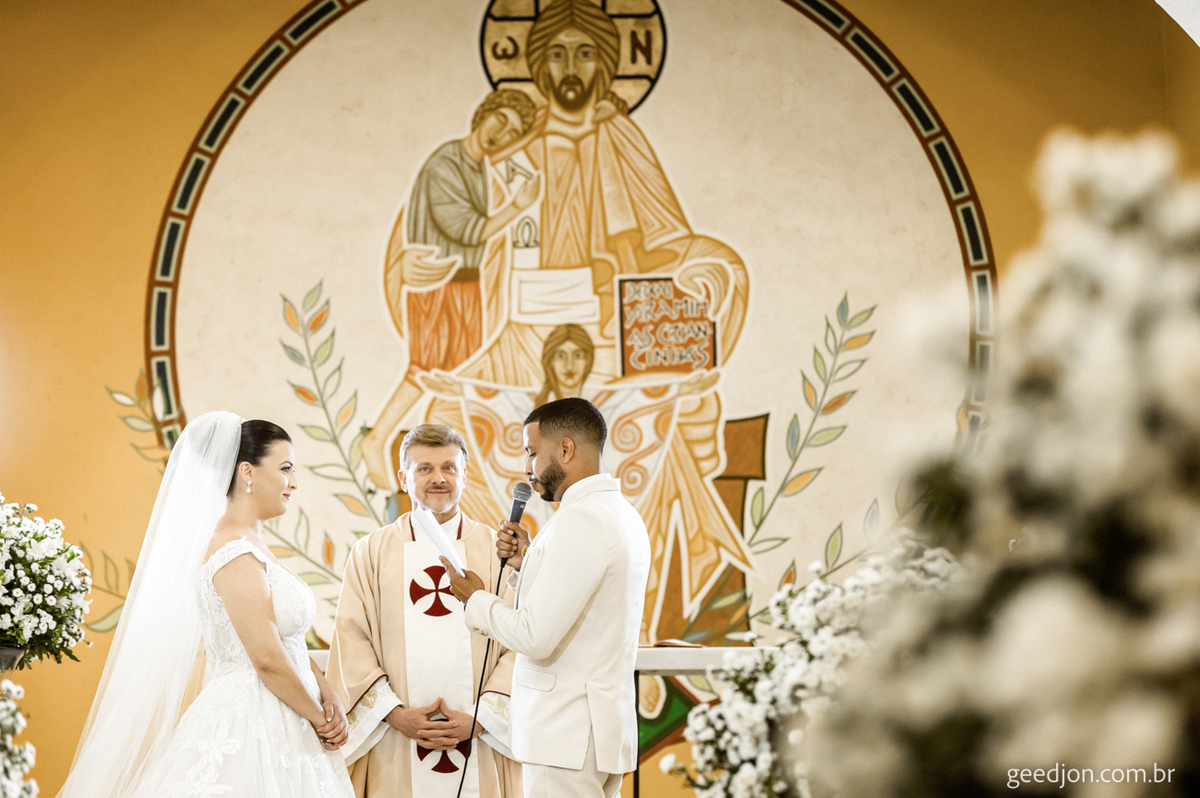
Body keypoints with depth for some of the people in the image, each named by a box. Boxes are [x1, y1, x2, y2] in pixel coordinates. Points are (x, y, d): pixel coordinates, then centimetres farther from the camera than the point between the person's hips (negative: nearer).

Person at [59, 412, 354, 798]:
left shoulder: (252, 545, 14)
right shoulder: (234, 553, -16)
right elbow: (268, 658, -20)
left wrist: (326, 692, 2)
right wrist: (318, 718, -8)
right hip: (249, 727, -9)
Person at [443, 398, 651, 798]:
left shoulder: (580, 520, -16)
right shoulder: (622, 514, 16)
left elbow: (536, 637, -19)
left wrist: (477, 599, -4)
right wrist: (528, 564, 10)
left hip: (568, 735, -10)